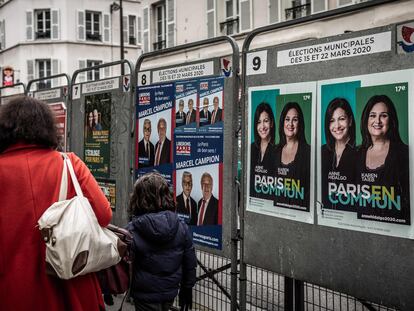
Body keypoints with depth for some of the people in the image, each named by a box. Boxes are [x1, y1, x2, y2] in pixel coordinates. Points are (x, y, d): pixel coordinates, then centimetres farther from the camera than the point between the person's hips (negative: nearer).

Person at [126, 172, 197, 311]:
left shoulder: (132, 230, -19)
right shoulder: (181, 227, -8)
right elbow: (190, 263, 0)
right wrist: (187, 288, 14)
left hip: (146, 295, -4)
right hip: (171, 291, 4)